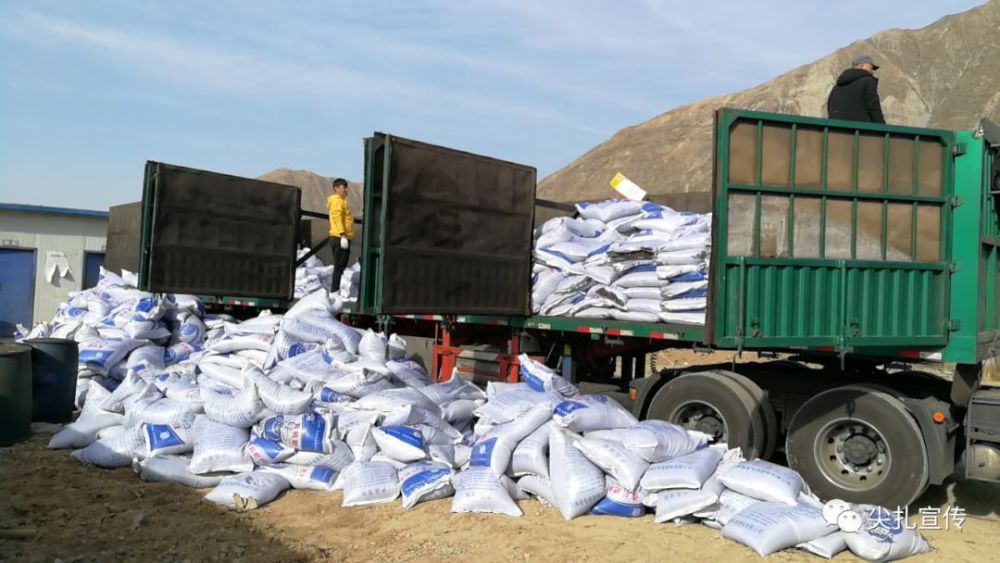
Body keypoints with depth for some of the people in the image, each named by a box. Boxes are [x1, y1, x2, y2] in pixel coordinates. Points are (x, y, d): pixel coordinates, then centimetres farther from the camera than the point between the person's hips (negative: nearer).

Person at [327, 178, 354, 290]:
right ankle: (335, 291, -8)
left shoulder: (341, 201, 22)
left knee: (341, 266, 12)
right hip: (340, 237, -10)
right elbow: (337, 218, -19)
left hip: (343, 237, 10)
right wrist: (342, 234, -27)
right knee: (339, 266, -9)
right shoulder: (337, 201, -9)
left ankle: (337, 290, 17)